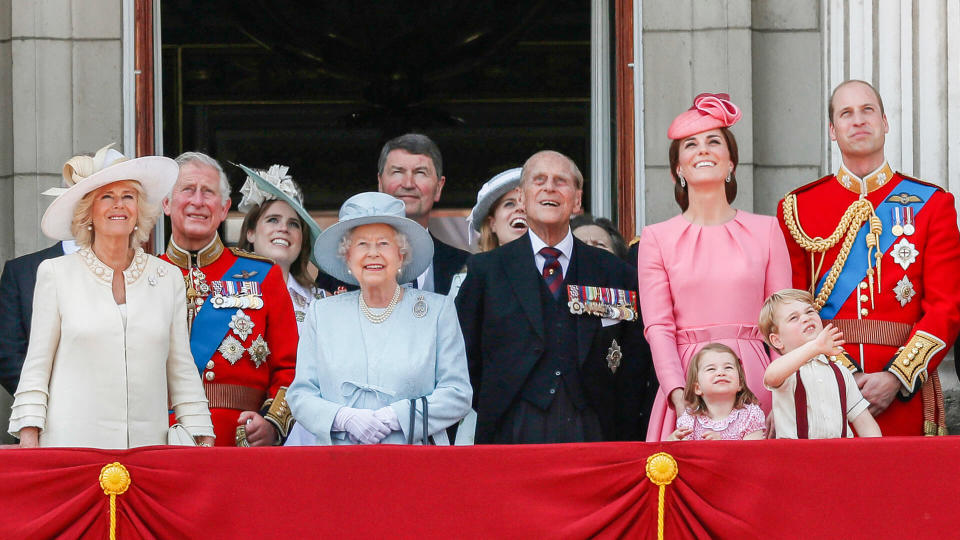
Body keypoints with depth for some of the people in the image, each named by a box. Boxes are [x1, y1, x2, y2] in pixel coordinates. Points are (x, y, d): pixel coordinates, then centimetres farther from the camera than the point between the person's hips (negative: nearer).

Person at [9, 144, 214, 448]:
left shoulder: (168, 278, 11)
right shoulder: (56, 274, 6)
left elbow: (182, 371, 14)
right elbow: (36, 368, 5)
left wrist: (204, 443, 7)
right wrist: (29, 441, -3)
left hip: (148, 444, 2)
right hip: (71, 445, -2)